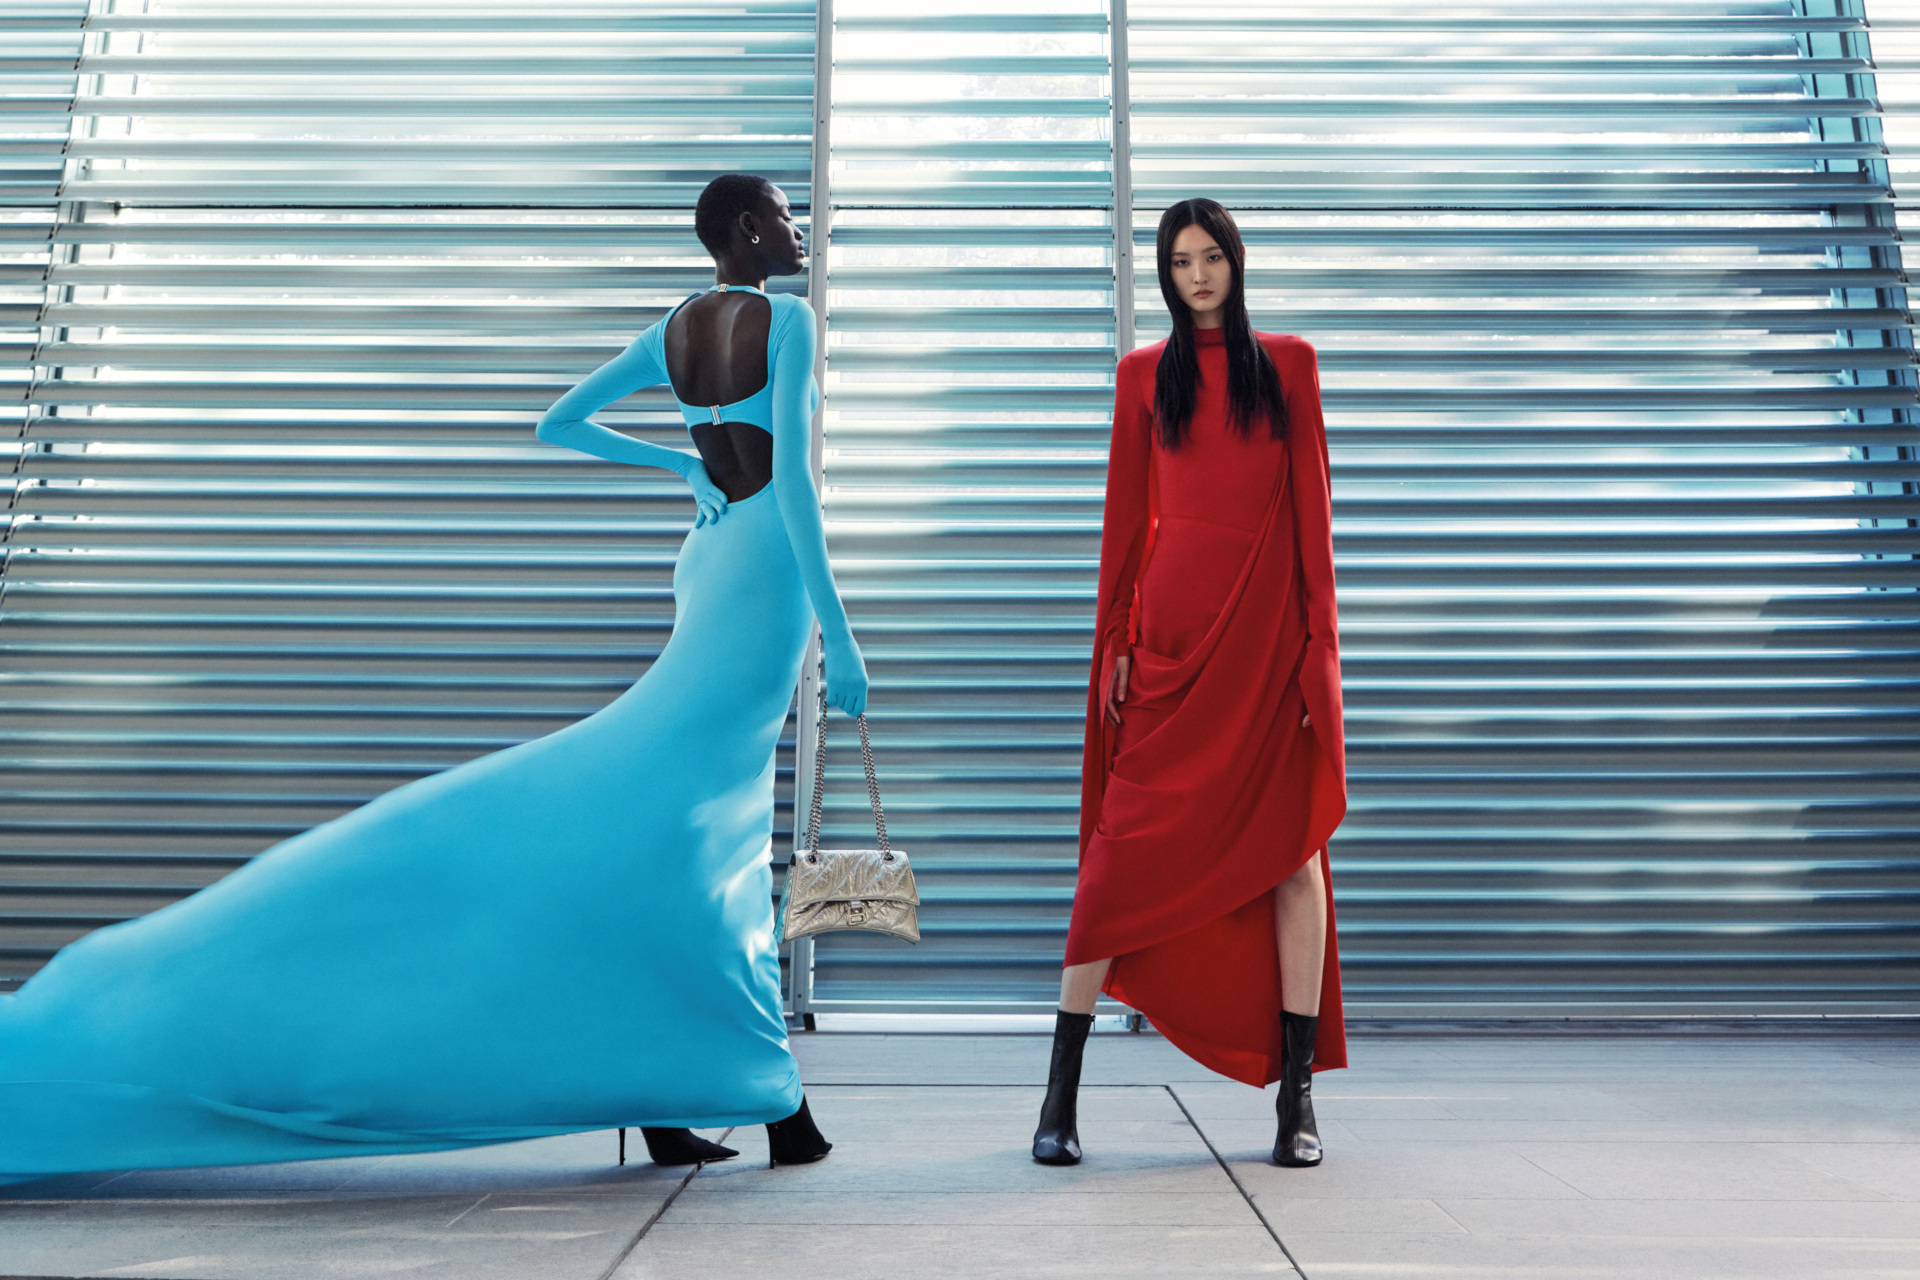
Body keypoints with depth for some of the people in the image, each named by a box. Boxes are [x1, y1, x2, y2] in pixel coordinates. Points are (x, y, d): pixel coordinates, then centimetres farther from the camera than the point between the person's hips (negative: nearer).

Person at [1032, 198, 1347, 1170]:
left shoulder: (1287, 362, 12)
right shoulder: (1144, 375, 12)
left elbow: (1312, 508, 6)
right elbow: (1127, 516, 9)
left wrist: (1319, 639, -2)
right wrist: (1114, 641, 2)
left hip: (1273, 626, 1)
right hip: (1175, 630, 0)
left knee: (1290, 845, 1)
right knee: (1128, 843, -4)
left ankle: (1297, 1096, 11)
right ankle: (1061, 1095, 4)